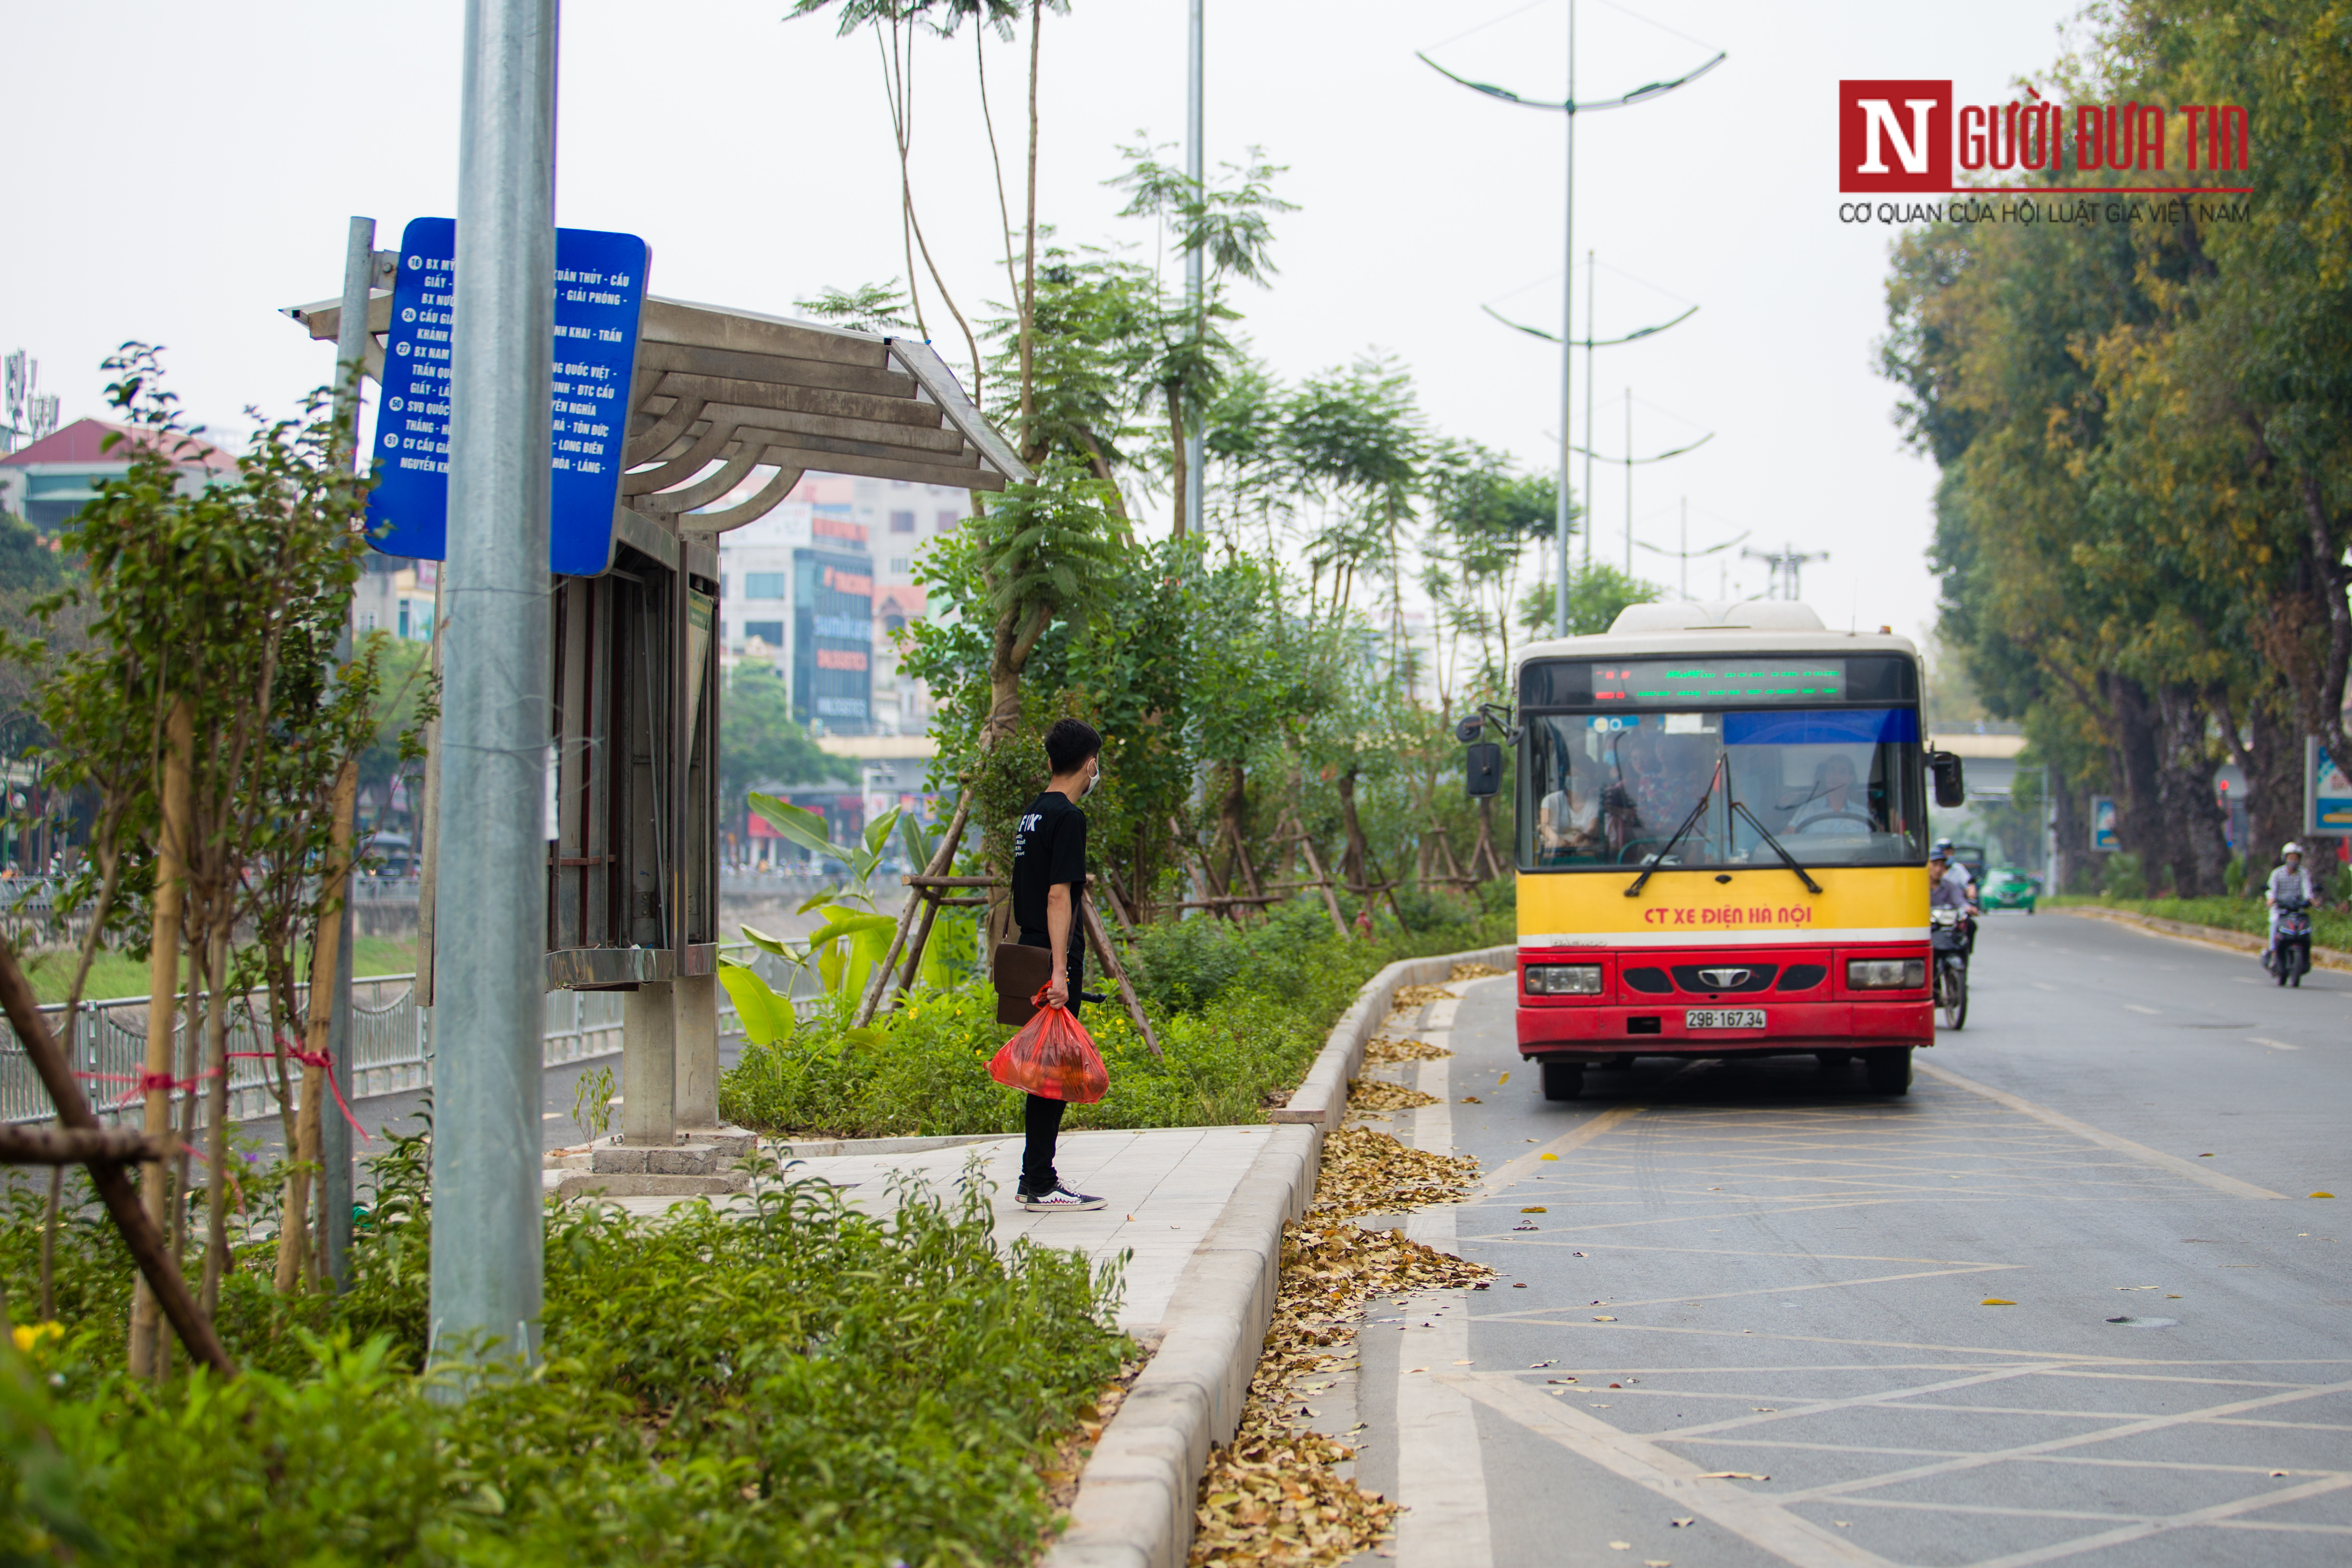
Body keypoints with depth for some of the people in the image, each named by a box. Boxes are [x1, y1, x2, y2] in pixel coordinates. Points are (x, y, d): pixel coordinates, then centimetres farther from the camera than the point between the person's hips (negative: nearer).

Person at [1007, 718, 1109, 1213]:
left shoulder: (1032, 815, 14)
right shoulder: (1068, 818, -14)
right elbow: (1057, 897, -20)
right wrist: (1060, 970, -23)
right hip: (1053, 957, -9)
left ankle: (1035, 1178, 19)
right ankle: (1042, 1186, -4)